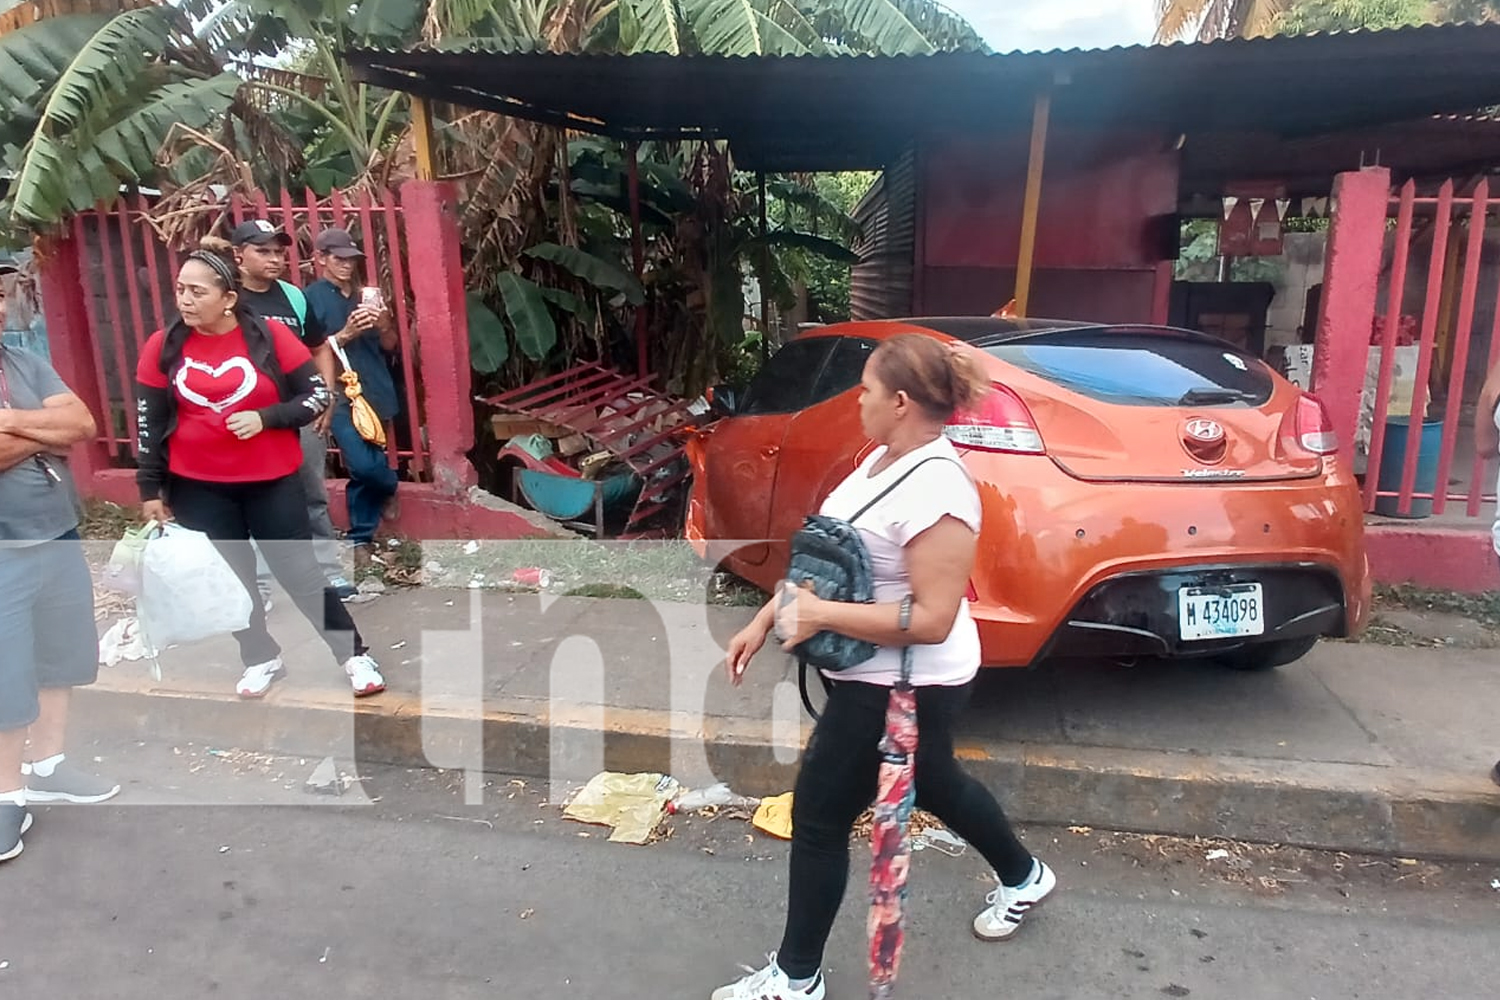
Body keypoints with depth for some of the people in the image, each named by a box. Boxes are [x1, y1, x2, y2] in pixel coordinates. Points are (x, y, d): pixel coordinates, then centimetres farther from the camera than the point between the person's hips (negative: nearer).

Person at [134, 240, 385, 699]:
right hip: (198, 488, 3)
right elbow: (149, 421, 3)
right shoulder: (163, 346, -3)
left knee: (300, 572, 1)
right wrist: (150, 489, 3)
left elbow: (318, 394, -5)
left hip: (272, 481, -2)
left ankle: (355, 655, 12)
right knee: (232, 577, 13)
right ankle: (262, 659, 30)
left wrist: (265, 418, -19)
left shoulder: (269, 336, -9)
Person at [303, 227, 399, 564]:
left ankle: (360, 538, 20)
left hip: (374, 392, 4)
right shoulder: (311, 297, -1)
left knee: (362, 471, 7)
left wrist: (384, 326, -6)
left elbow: (389, 346, 15)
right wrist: (346, 333, -19)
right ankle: (389, 485, 12)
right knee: (363, 465, -17)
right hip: (342, 395, -4)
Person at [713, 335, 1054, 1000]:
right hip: (879, 678, 10)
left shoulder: (935, 489, -27)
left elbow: (931, 619, -29)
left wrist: (819, 616, -27)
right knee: (934, 786, 29)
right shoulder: (882, 460, 3)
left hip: (903, 688, -10)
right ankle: (1023, 877, 55)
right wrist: (766, 619, 5)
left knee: (818, 817, 3)